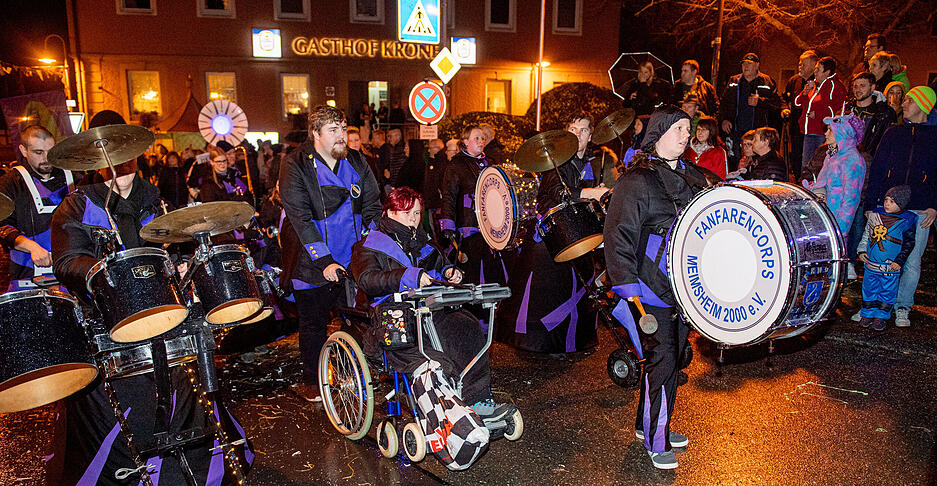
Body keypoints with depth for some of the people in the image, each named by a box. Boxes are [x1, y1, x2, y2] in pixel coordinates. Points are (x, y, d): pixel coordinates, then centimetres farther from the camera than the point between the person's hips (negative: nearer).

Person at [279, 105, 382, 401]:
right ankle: (311, 381, 29)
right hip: (314, 265, -4)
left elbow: (373, 207, 5)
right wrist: (324, 261, -23)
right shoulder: (296, 166, -10)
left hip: (353, 260, 4)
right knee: (313, 324, 9)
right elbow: (300, 218, -16)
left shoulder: (356, 162, 4)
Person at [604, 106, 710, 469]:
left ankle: (647, 423, 32)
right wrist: (629, 289, -19)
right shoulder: (636, 180, -9)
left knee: (673, 355, 15)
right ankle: (656, 441, 13)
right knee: (661, 362, -4)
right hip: (653, 289, -7)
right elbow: (618, 237, -14)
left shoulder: (693, 177, 13)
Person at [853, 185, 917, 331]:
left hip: (891, 266, -3)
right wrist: (862, 251, 7)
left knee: (887, 291, 6)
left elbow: (909, 244, -3)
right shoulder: (875, 214, 2)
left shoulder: (906, 222, -8)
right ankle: (867, 314, 24)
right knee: (869, 289, 11)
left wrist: (899, 260, -8)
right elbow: (866, 234, 14)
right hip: (871, 263, 3)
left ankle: (881, 316, 17)